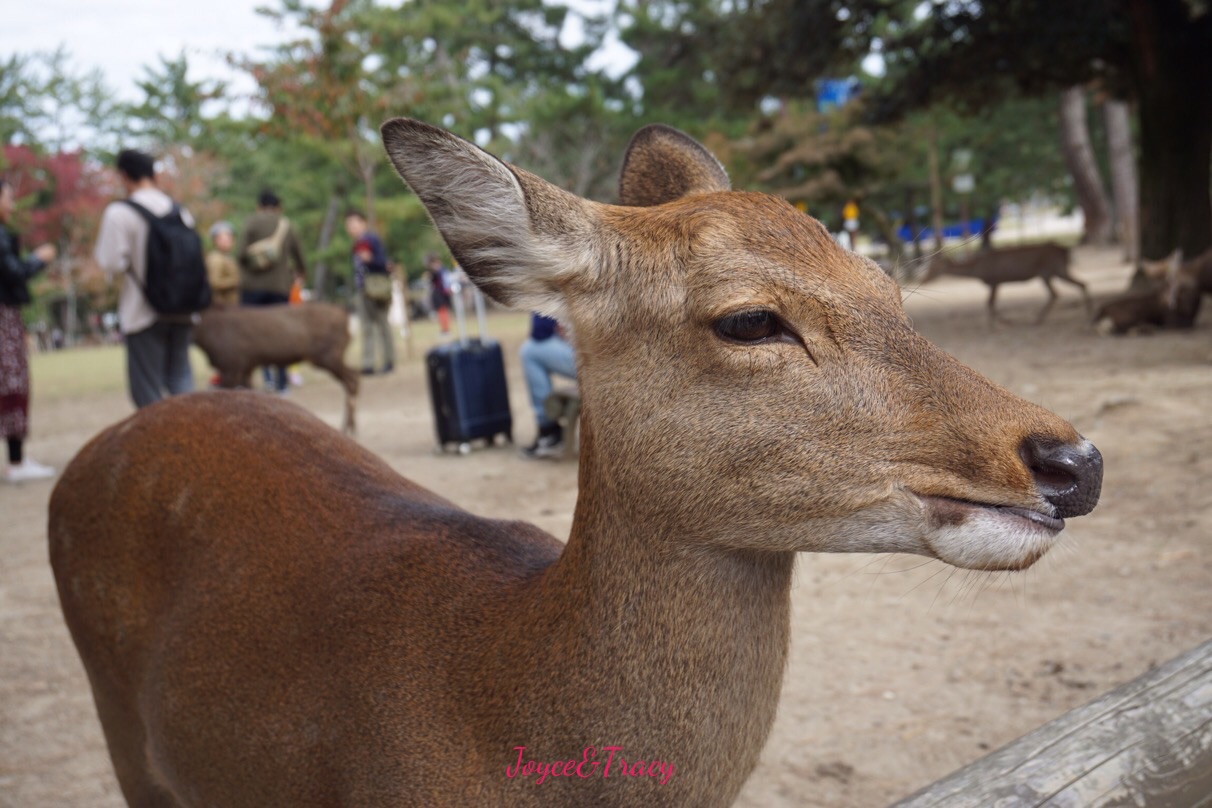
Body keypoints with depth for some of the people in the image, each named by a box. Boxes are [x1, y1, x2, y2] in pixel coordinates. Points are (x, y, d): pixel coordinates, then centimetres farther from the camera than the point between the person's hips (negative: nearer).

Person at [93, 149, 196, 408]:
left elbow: (112, 264, -13)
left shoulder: (119, 213, -11)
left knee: (148, 389, 4)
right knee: (180, 377, 16)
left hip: (143, 312, -5)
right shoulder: (180, 211, 5)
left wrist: (99, 250, 5)